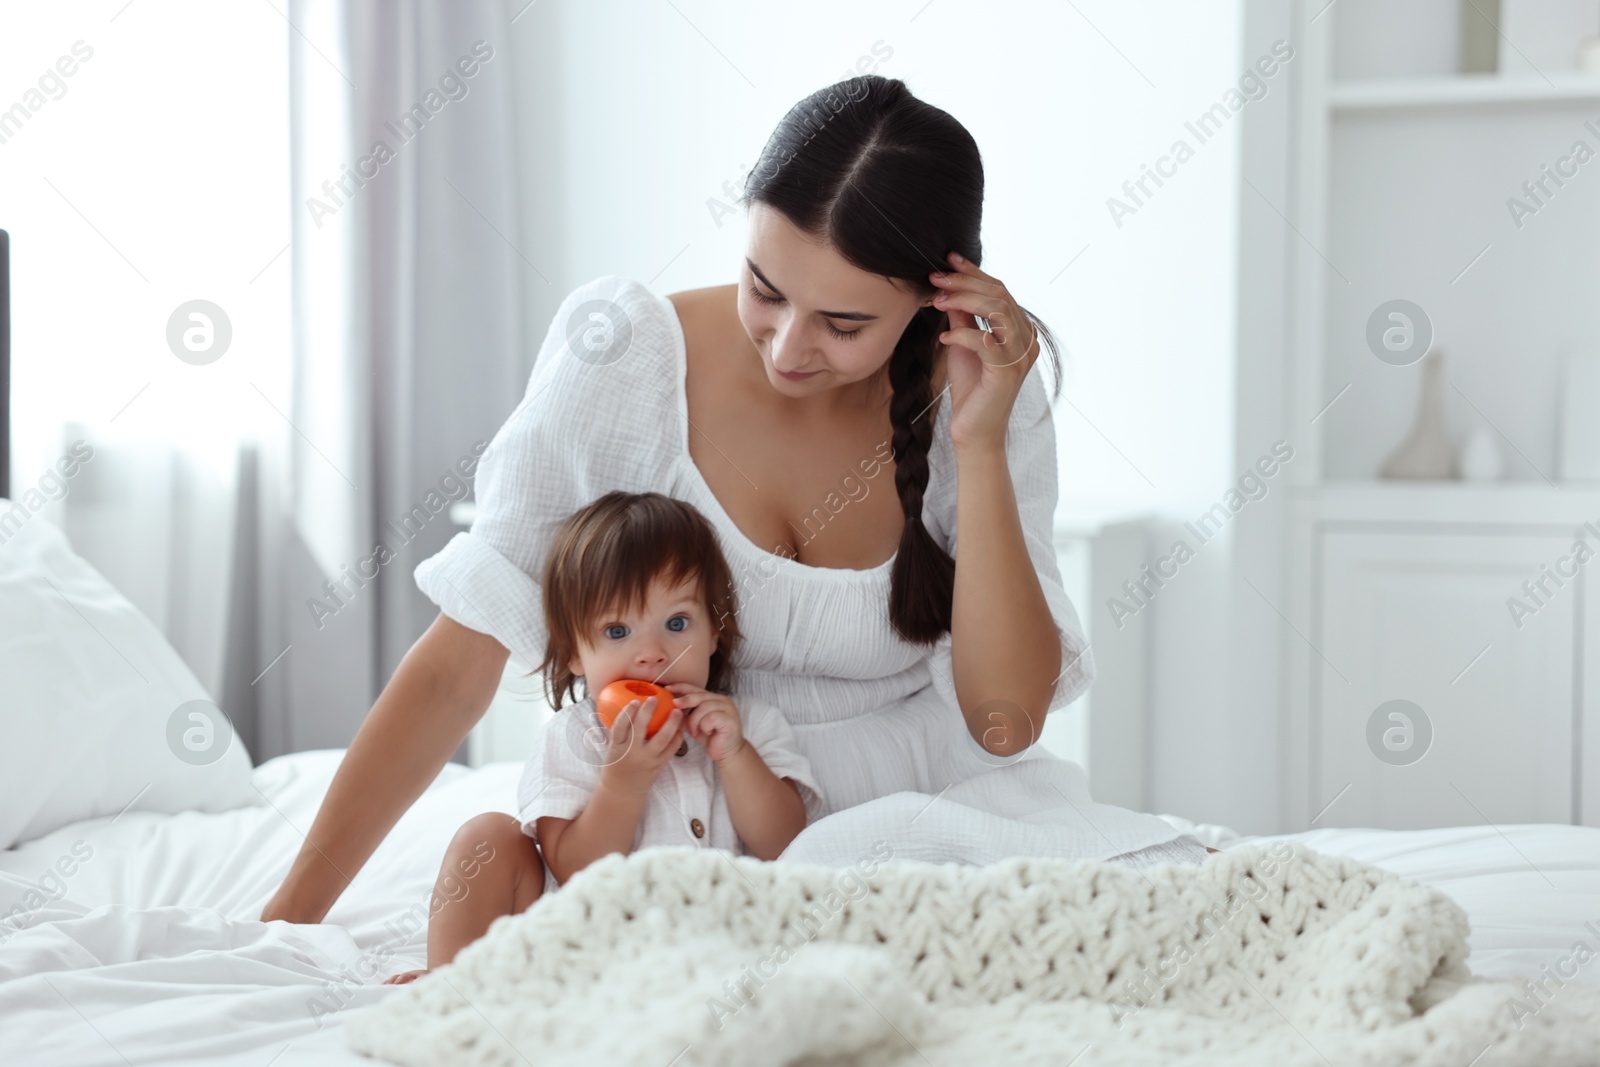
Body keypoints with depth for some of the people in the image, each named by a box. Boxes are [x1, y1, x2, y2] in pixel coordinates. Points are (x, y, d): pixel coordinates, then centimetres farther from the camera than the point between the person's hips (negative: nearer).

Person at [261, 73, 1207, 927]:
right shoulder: (628, 354, -13)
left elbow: (1005, 720, -12)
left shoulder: (989, 395, -8)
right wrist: (292, 916, -14)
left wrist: (980, 449, -20)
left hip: (929, 810, 1)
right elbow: (460, 660, -11)